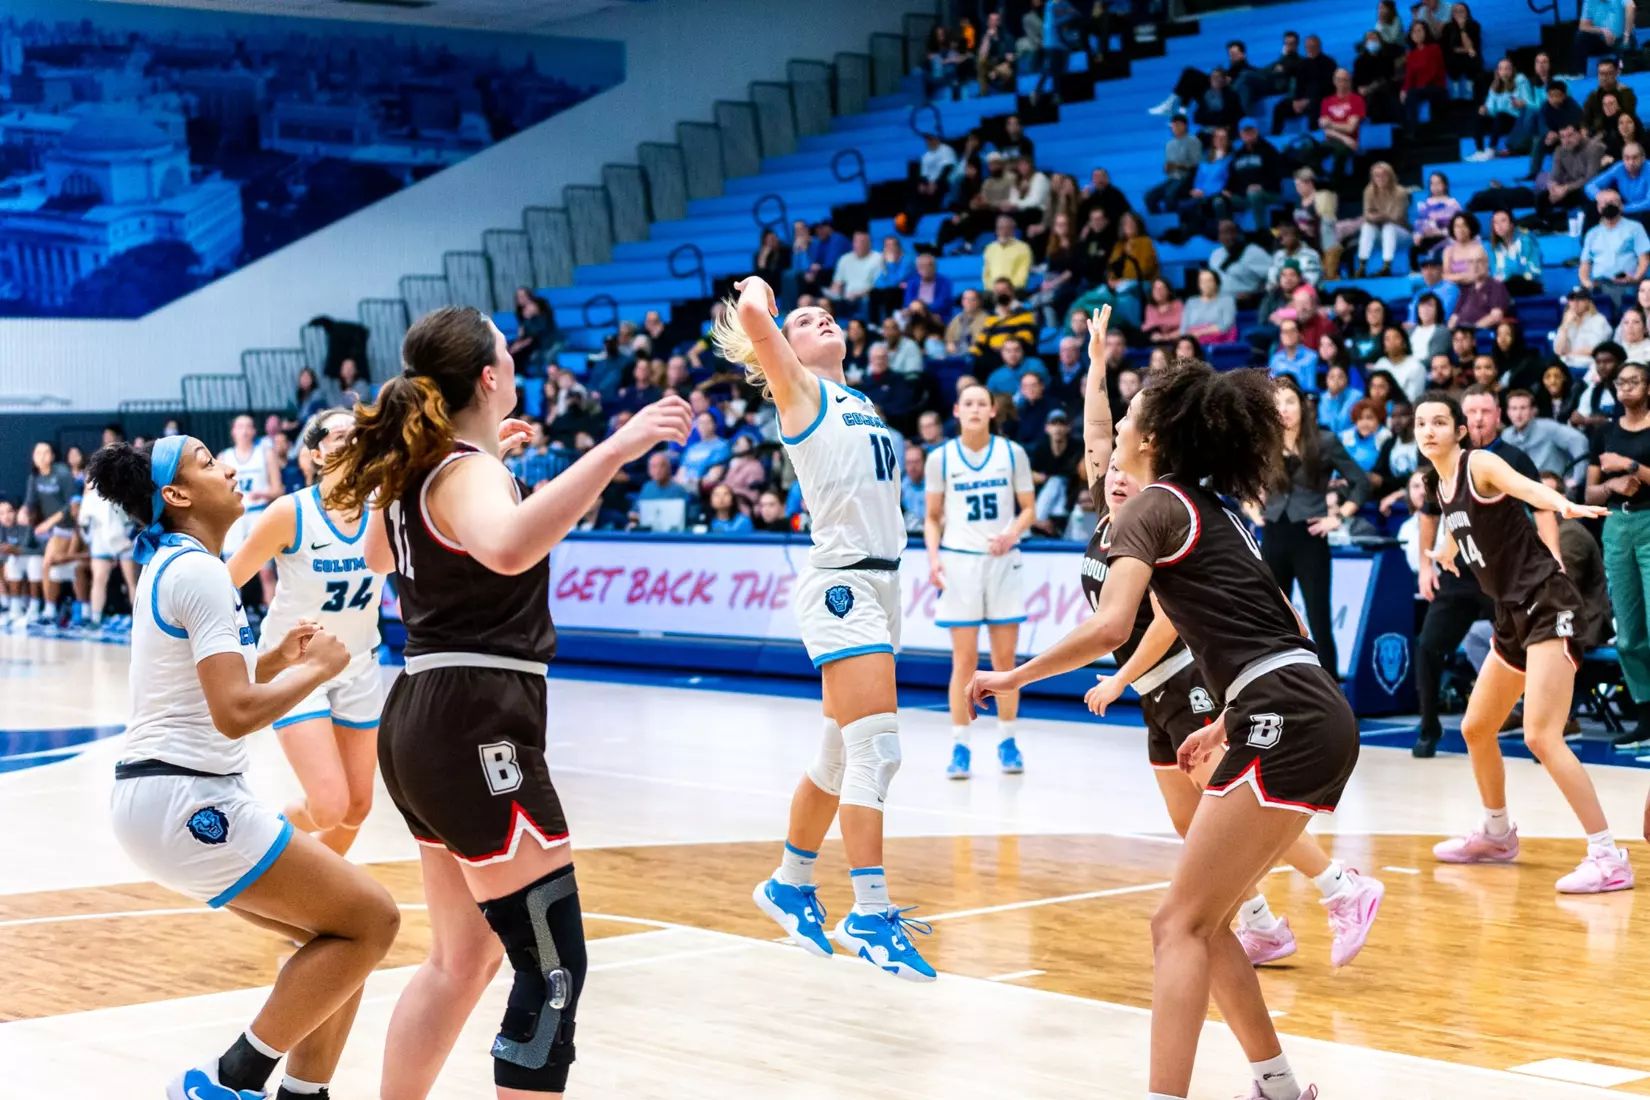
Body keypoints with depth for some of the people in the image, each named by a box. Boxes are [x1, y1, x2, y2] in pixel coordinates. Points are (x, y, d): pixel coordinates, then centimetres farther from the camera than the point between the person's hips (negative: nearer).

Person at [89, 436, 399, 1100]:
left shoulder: (168, 566, 16)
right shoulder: (199, 571, -15)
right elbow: (233, 714, -22)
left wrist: (276, 660, 13)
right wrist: (316, 669, -8)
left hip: (156, 795, 10)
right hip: (185, 802, -10)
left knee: (340, 929, 12)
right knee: (370, 920, -8)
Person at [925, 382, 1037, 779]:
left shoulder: (1012, 453, 3)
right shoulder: (941, 458, 2)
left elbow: (1028, 509, 6)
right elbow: (933, 518, 7)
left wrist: (1011, 534, -14)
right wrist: (934, 556, -8)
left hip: (1002, 561, 1)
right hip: (959, 562, -1)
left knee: (1004, 659, 4)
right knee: (964, 660, -2)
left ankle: (1007, 741, 15)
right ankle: (960, 746, 3)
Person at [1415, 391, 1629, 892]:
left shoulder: (1479, 464, -11)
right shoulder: (1439, 483, 11)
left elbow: (1529, 488, -33)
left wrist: (1565, 505, -53)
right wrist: (1446, 550, 51)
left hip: (1546, 603, -9)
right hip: (1513, 613, 9)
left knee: (1540, 736, -20)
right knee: (1476, 730, 19)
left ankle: (1608, 858, -18)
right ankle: (1497, 835, 41)